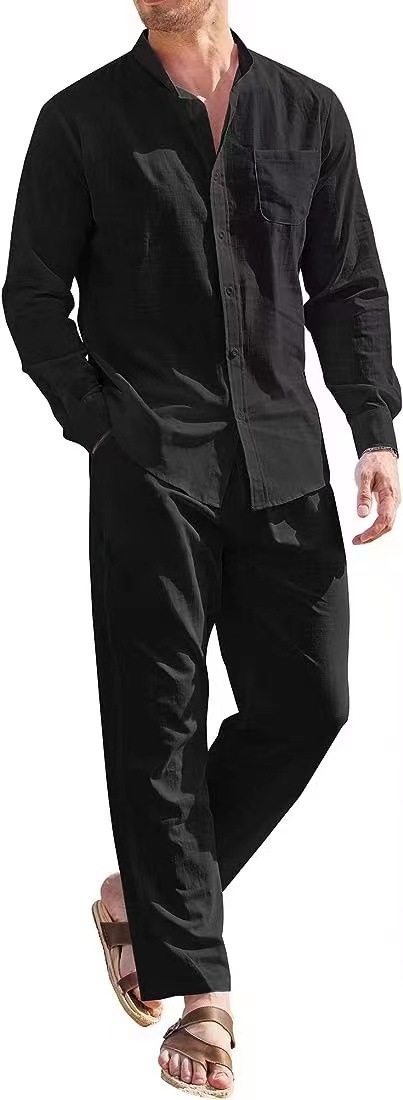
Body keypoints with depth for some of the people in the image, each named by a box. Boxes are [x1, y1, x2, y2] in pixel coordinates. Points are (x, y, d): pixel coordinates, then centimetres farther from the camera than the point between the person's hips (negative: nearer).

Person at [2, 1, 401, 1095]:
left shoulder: (309, 113, 10)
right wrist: (100, 424, -7)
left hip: (285, 461, 4)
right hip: (151, 470, -3)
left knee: (305, 703, 2)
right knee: (159, 724, -2)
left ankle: (146, 895, 23)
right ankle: (196, 991, 3)